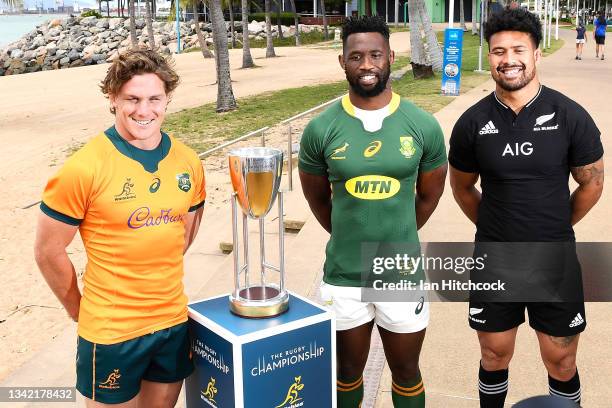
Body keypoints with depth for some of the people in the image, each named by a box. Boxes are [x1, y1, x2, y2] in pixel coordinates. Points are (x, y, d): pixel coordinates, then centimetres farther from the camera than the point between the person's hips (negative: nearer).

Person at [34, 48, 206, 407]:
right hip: (111, 333, -4)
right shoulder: (84, 168, -16)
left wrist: (158, 283, 10)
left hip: (174, 322, 5)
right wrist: (79, 309, 1)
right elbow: (49, 252, -8)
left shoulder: (188, 162, -2)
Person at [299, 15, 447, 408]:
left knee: (406, 372, 18)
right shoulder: (320, 129, -8)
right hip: (342, 276, 0)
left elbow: (429, 194, 8)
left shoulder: (423, 125, -7)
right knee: (348, 372, 19)